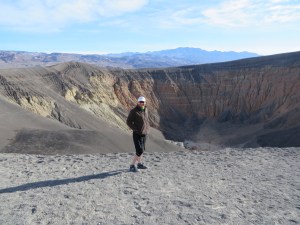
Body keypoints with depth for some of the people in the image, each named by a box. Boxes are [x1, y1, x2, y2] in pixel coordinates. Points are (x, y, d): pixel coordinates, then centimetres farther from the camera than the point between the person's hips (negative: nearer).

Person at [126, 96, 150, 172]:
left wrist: (148, 127, 12)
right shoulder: (134, 111, -13)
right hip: (137, 134, -7)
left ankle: (140, 164, 35)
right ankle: (132, 166, 0)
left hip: (144, 134, 8)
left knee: (142, 150, 19)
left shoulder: (146, 110, 8)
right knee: (139, 151, -13)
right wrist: (135, 129, -16)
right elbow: (128, 122, -10)